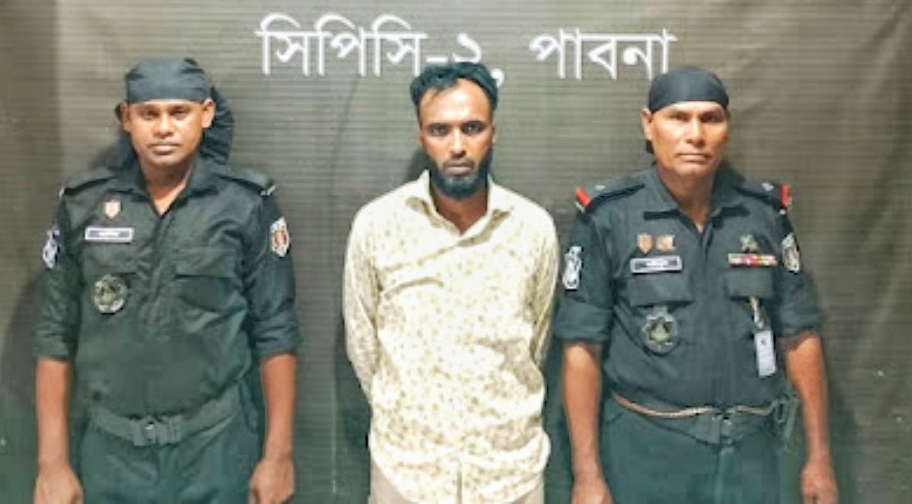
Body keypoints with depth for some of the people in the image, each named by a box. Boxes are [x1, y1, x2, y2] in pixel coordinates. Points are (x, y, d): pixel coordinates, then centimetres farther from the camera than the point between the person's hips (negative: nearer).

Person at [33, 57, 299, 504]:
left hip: (216, 446, -1)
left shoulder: (247, 205, -5)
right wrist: (52, 461, 1)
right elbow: (56, 336, 4)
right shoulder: (83, 205, 0)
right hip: (110, 450, 2)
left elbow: (275, 333, -4)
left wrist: (278, 454, -6)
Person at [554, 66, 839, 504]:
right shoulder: (608, 217, -9)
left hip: (749, 447, 3)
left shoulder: (765, 212, 0)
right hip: (646, 450, -3)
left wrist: (818, 455, 5)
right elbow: (582, 346, -9)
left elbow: (798, 335, 5)